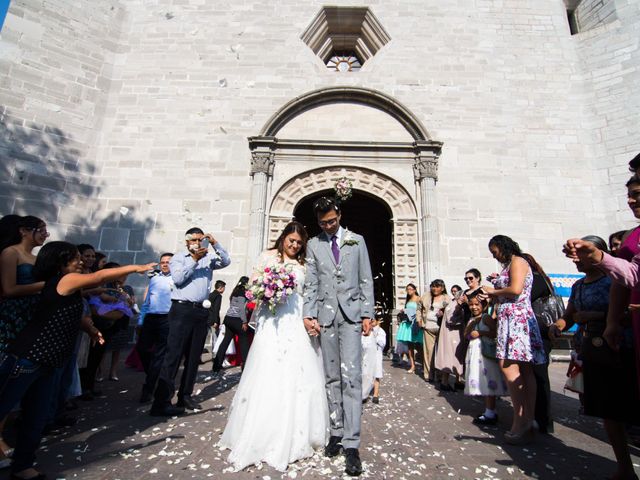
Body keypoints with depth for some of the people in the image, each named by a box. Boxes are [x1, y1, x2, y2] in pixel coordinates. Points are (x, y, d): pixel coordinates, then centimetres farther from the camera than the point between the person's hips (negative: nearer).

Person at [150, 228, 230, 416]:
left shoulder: (209, 258, 14)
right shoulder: (178, 258, 6)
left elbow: (226, 261, 1)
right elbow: (178, 279, -9)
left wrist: (215, 244, -8)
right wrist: (194, 259, -13)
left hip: (201, 311, 4)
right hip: (182, 309, -4)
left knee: (194, 357, 10)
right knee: (173, 355, -6)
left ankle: (185, 396, 21)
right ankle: (161, 402, -2)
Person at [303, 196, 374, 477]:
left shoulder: (356, 240, 8)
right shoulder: (314, 245, 9)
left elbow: (366, 280, 6)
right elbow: (311, 283, 5)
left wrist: (367, 314, 0)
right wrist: (309, 314, -5)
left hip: (351, 313, -1)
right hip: (325, 315, 2)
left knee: (351, 376, -6)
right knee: (332, 377, 9)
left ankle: (351, 444, 0)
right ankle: (337, 432, 22)